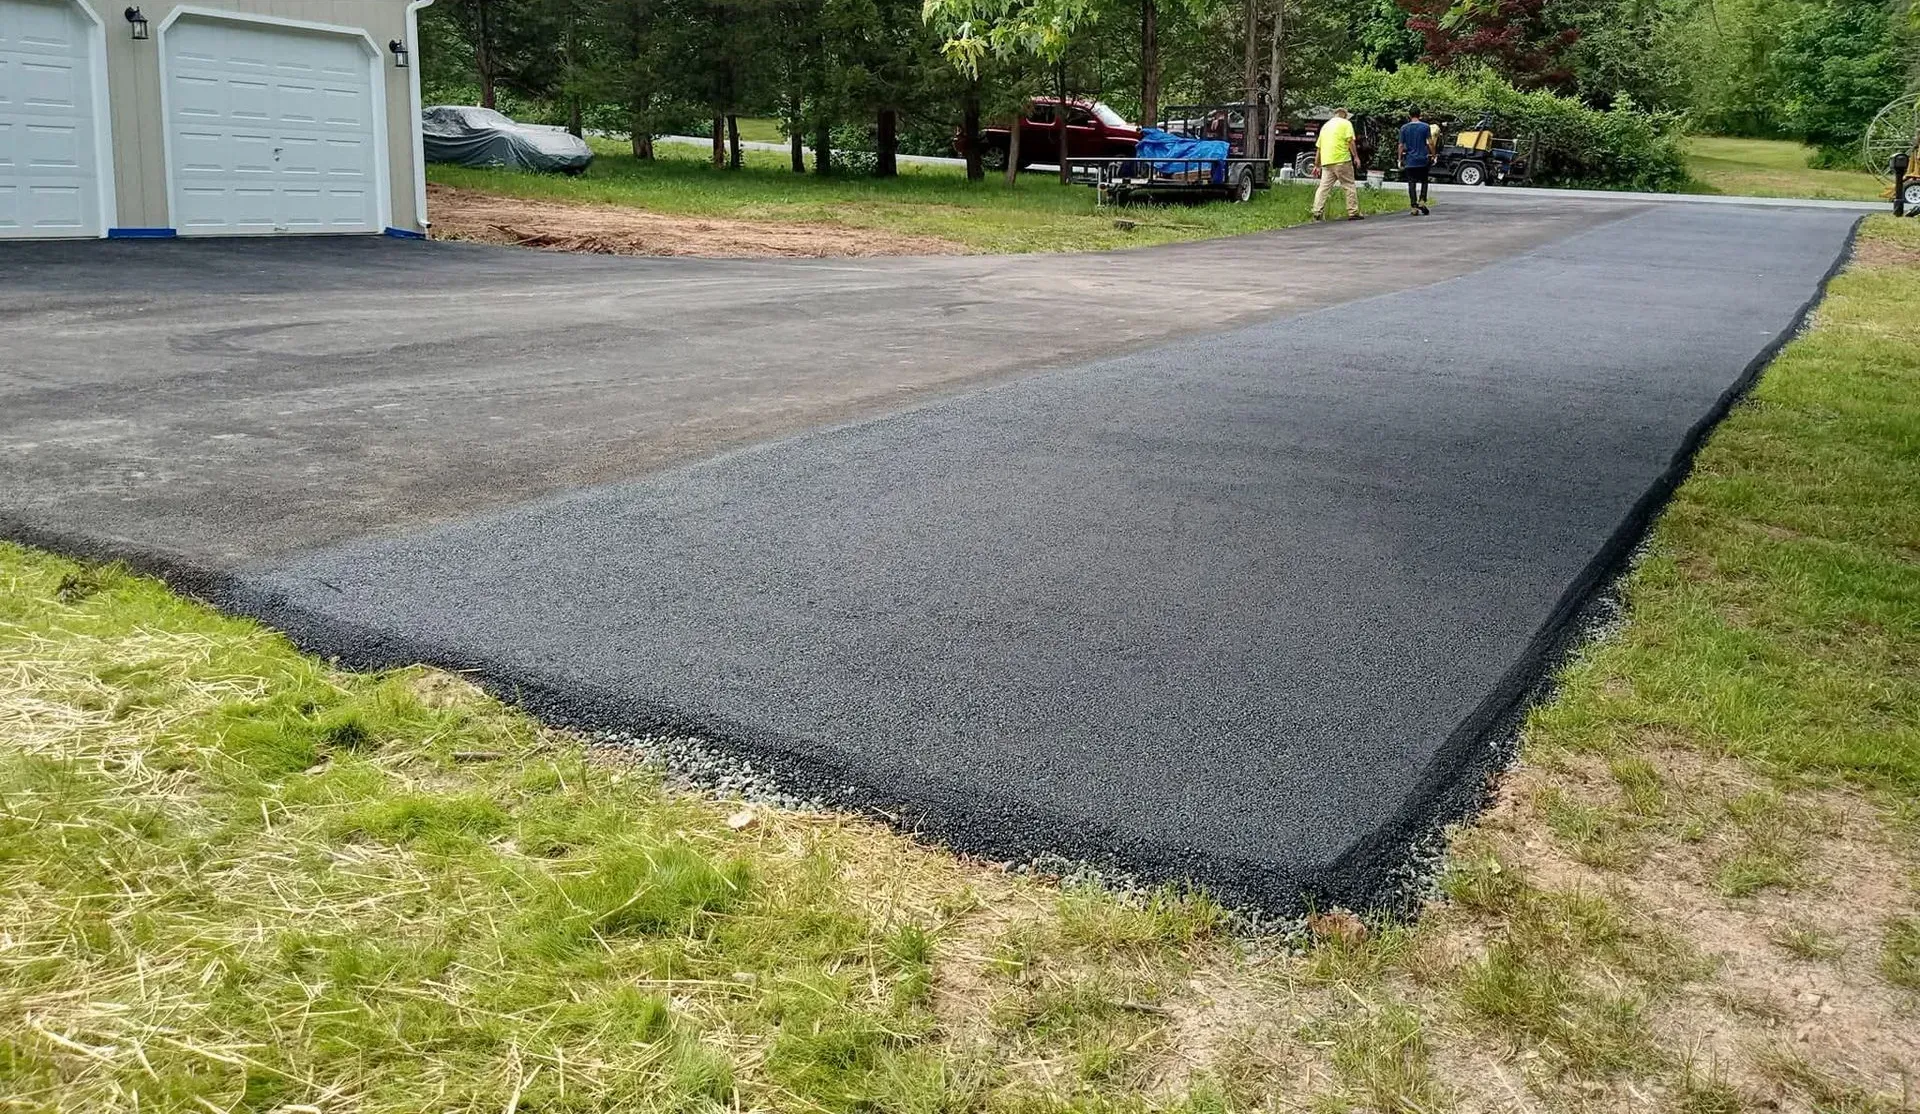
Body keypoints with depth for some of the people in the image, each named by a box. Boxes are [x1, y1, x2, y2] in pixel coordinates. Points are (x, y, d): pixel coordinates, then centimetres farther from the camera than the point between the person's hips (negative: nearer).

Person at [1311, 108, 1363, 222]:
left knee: (1323, 187, 3)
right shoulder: (1346, 123, 5)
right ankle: (1353, 212, 3)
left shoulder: (1325, 125, 22)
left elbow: (1318, 148, 22)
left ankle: (1317, 213, -5)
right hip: (1342, 160, -5)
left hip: (1326, 161, 5)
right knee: (1349, 186, 3)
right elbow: (1350, 141, -8)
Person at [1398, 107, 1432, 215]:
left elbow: (1401, 145, 0)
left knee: (1411, 183, 2)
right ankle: (1422, 201, -2)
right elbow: (1430, 143, -5)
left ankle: (1414, 207, -3)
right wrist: (1433, 155, 4)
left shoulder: (1404, 128, 0)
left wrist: (1400, 159, 6)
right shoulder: (1425, 127, -2)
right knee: (1423, 181, 14)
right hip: (1423, 159, 0)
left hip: (1410, 161, 0)